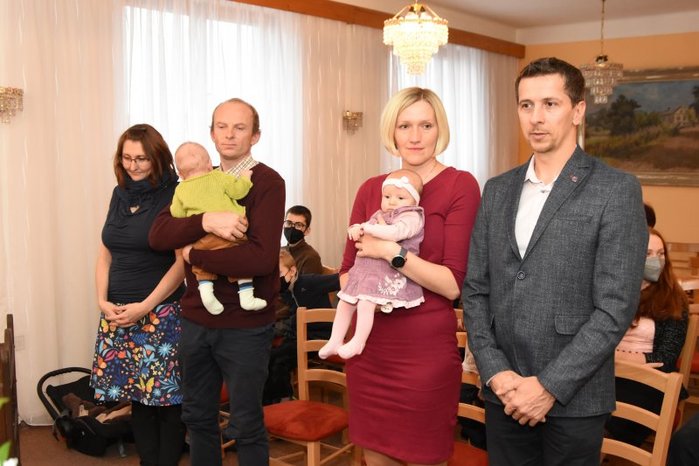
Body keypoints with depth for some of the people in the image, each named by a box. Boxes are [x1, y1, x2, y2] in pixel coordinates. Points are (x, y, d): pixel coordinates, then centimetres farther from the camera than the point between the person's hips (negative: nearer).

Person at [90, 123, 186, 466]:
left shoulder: (174, 197, -8)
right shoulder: (121, 194, 11)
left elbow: (182, 261, -12)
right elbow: (105, 253, 14)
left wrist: (144, 307, -14)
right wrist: (102, 301, 1)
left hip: (161, 314, -5)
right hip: (117, 313, 5)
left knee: (166, 397, -1)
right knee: (137, 397, 11)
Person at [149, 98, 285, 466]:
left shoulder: (267, 182, -12)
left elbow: (261, 258, -25)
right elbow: (158, 235, -5)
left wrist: (193, 254, -14)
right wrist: (206, 221, -23)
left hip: (245, 325, -6)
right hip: (195, 319, 6)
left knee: (246, 426, 8)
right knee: (198, 417, 20)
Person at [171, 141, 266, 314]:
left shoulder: (181, 190, 13)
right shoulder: (218, 177, 5)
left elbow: (176, 213, 15)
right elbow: (237, 190, 0)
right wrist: (245, 178, 17)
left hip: (201, 240, 2)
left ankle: (205, 288, -1)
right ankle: (247, 296, 0)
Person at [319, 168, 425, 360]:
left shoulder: (412, 217, -9)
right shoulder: (380, 215, 18)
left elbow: (394, 233, -27)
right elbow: (364, 229, 26)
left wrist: (367, 228, -17)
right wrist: (356, 229, 0)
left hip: (388, 274, -9)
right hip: (366, 269, 9)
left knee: (365, 303, -25)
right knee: (345, 302, 10)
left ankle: (357, 343, -11)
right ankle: (335, 342, 20)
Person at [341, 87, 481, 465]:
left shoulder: (460, 186, -8)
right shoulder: (371, 189, 6)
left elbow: (454, 283, -13)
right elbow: (347, 270, 10)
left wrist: (391, 252, -18)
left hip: (426, 349, -4)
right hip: (369, 347, 5)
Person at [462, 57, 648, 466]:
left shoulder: (617, 191, -7)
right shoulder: (498, 190, 7)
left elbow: (616, 308, -12)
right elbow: (475, 289, 6)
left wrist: (549, 386, -14)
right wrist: (495, 372, -5)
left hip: (573, 398, -4)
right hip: (504, 392, 4)